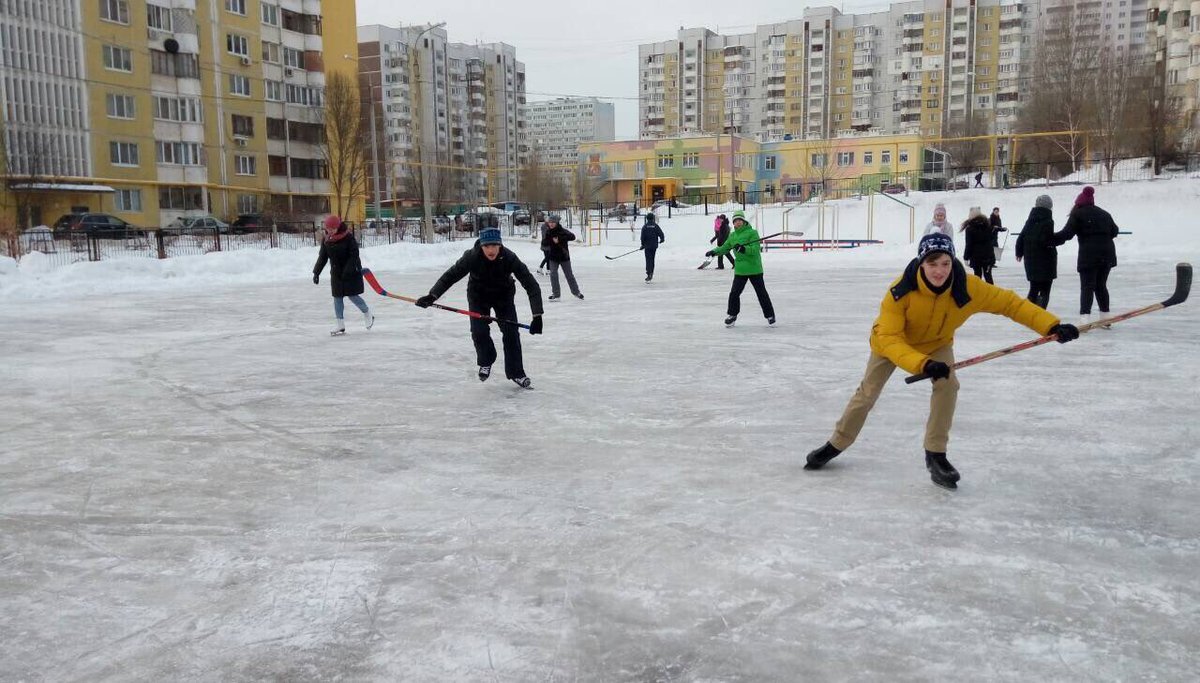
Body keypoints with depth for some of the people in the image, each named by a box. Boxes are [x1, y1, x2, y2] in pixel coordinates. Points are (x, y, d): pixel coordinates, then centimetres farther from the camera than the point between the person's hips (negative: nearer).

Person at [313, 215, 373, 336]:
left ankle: (368, 314, 22)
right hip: (336, 273, 6)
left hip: (351, 272, -5)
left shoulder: (348, 237, -15)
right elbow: (322, 258, 8)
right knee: (337, 298, 4)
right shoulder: (326, 240, 2)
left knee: (352, 295, -5)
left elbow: (354, 255, -17)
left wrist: (347, 271, -25)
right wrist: (316, 272, 2)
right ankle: (339, 325, 10)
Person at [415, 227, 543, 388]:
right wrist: (432, 296, -41)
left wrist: (537, 315, -39)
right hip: (478, 296, 0)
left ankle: (516, 372, 10)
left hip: (503, 296, 0)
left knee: (511, 332, -8)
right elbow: (451, 275, -26)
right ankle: (486, 361, 18)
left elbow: (531, 284, -31)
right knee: (479, 331, -13)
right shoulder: (472, 257, -30)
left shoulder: (509, 258, -31)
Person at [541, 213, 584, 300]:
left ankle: (576, 292, 25)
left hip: (564, 257, -2)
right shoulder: (547, 232, -2)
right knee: (553, 274, -8)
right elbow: (544, 244, -3)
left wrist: (560, 239, -33)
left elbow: (572, 236, -27)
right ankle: (555, 294, 1)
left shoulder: (562, 230, -14)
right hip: (553, 258, 2)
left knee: (569, 275, 8)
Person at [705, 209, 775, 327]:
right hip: (740, 270, 4)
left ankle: (770, 315, 20)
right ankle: (732, 315, 20)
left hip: (754, 269, -4)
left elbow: (755, 249, -20)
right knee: (734, 293, 1)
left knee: (761, 293, 5)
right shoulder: (733, 236, 9)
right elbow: (725, 247, 13)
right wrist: (714, 252, -4)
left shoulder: (752, 232, -10)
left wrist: (743, 249, -35)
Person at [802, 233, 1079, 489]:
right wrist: (923, 364, -52)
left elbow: (1009, 302, -24)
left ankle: (935, 454, -5)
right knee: (868, 393, 5)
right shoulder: (901, 291, -39)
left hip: (937, 343, 2)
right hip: (892, 341, -2)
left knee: (948, 385, -22)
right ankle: (837, 444, 26)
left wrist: (1052, 326, -32)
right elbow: (890, 339, -39)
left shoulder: (967, 287, -32)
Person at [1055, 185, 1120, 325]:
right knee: (1101, 285, 17)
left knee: (1087, 286, -5)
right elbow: (1114, 231, 20)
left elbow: (1067, 233, -11)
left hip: (1089, 254, -6)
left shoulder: (1078, 214, -3)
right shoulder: (1104, 214, 15)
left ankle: (1085, 316, -18)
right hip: (1107, 253, 6)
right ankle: (1105, 318, 22)